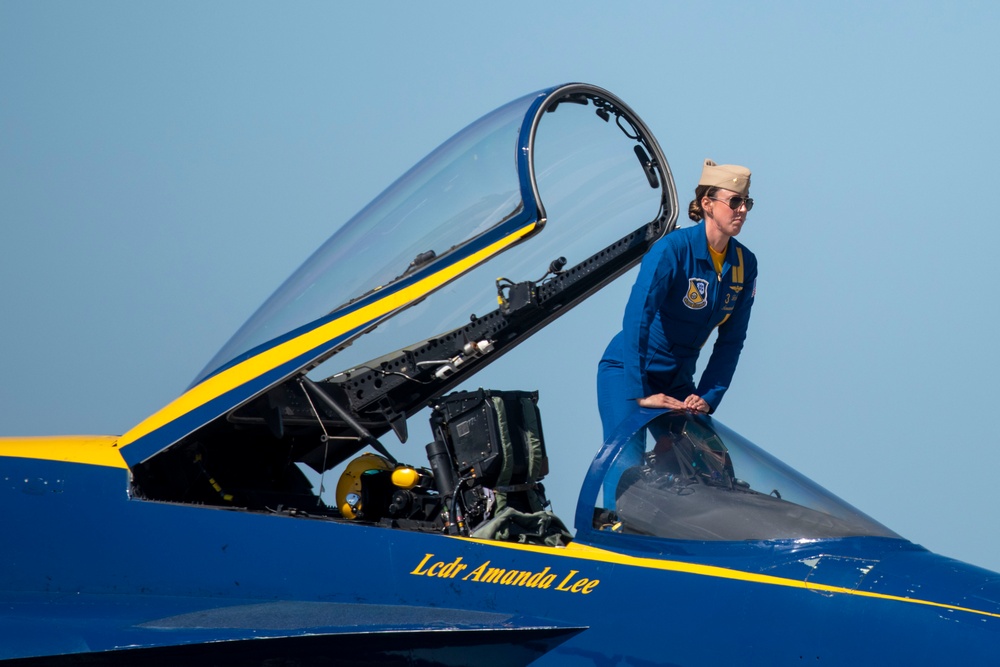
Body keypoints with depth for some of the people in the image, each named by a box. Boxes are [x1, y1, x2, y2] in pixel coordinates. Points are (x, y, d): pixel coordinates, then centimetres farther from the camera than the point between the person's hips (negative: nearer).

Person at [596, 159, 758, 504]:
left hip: (677, 381, 6)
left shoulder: (744, 264, -2)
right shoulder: (673, 249, -21)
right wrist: (639, 394, -29)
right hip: (626, 372, -6)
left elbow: (731, 340, 3)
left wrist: (707, 397, -7)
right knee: (627, 466, -16)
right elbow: (636, 319, -26)